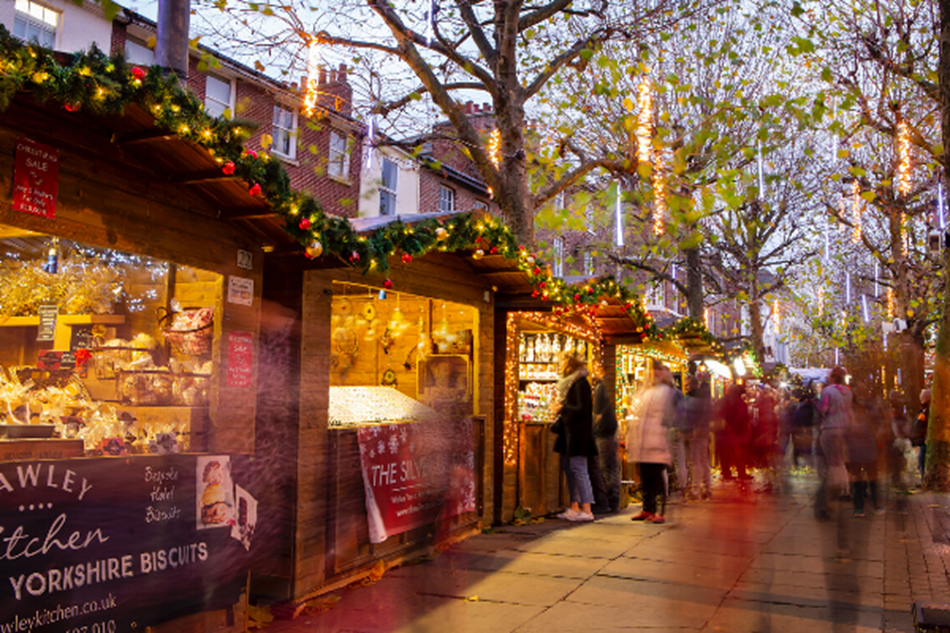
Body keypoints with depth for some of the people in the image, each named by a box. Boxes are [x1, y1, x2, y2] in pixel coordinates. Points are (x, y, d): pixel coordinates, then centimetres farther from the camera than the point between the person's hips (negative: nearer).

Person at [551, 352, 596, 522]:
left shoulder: (580, 384, -14)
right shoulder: (568, 383, 16)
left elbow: (581, 409, -20)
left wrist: (562, 409, -10)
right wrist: (559, 408, 8)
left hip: (577, 434, -10)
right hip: (568, 433, 10)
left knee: (578, 469, -9)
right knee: (568, 468, 12)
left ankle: (586, 510, -6)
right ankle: (574, 508, 18)